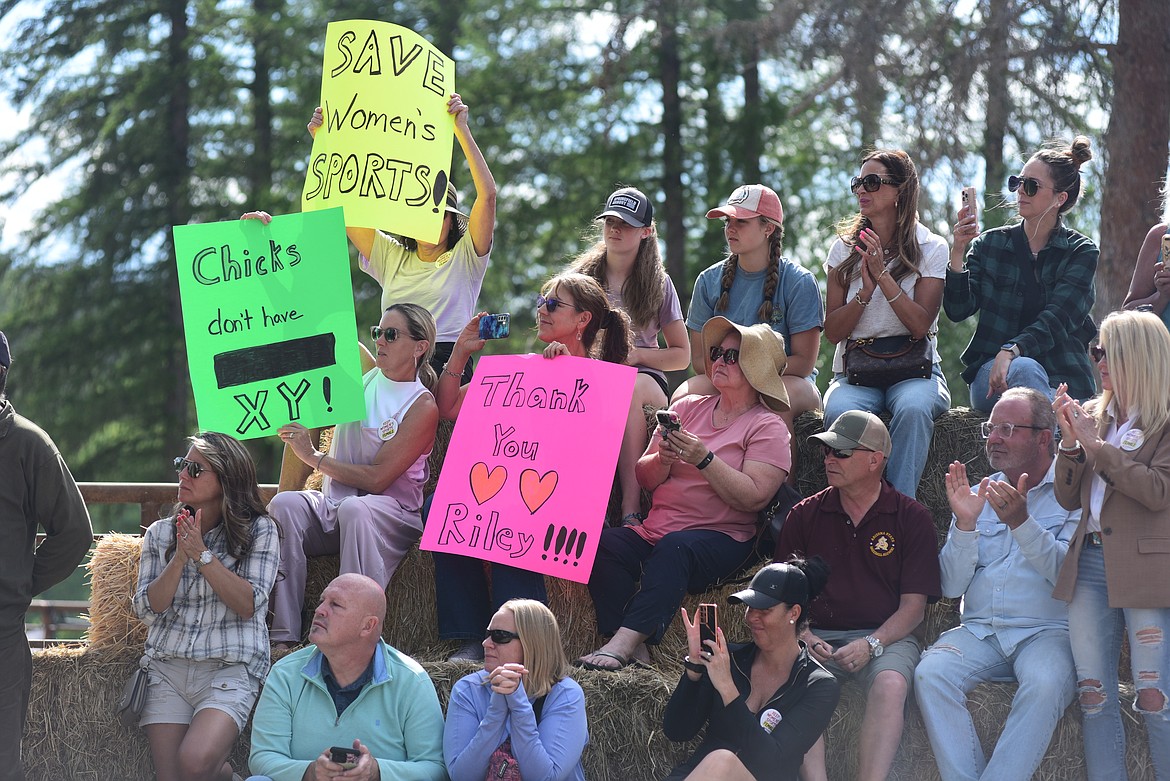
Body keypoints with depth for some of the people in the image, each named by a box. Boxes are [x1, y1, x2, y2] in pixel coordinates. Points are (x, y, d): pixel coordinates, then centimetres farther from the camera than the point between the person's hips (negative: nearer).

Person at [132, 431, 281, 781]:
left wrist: (202, 554, -12)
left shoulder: (259, 531, 3)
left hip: (229, 670, -4)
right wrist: (180, 557, -10)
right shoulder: (160, 534, 12)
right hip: (167, 669, 4)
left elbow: (249, 605, -8)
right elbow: (147, 609, 3)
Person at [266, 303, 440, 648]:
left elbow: (377, 478, -14)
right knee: (285, 503, -26)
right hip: (330, 507, 6)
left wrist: (314, 457, -11)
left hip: (393, 514, -6)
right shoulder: (363, 373, 12)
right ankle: (284, 635, -33)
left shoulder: (422, 407, -7)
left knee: (355, 508, -40)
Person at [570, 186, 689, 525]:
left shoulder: (659, 283, 12)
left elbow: (682, 356, 13)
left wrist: (636, 354, -6)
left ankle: (631, 509, -52)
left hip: (644, 376, -1)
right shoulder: (582, 275, 16)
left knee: (631, 389, -41)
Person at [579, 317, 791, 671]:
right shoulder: (687, 408, 19)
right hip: (656, 531, 5)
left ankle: (624, 641, -46)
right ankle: (633, 645, -35)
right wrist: (663, 459, -7)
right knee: (601, 542, -25)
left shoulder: (766, 427, 3)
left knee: (675, 547, -38)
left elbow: (753, 497, -12)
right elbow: (645, 478, 15)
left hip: (722, 539, -5)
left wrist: (703, 459, -18)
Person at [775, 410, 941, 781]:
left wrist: (871, 644, -14)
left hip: (885, 637, -1)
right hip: (818, 636, 1)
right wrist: (805, 638, -8)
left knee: (890, 685, -36)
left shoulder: (912, 518, 7)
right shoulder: (804, 516, 14)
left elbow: (913, 605, 3)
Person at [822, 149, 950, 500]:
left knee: (913, 408, -38)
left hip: (914, 369, -2)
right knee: (840, 412, -35)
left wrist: (883, 276, -15)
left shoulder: (931, 248, 3)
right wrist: (866, 290, -11)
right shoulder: (845, 247, 11)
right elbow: (833, 331, 5)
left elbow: (920, 325, -8)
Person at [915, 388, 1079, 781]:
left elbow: (1067, 573, -11)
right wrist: (965, 523, -6)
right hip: (979, 631, 4)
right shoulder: (979, 495, 16)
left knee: (1045, 684, -36)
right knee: (930, 674, -27)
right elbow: (951, 586, 8)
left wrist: (1021, 523, -23)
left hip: (1046, 631, -3)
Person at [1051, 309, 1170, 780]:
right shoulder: (1095, 415, 15)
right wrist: (1071, 441, -1)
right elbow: (1069, 498, 15)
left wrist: (1096, 445, -12)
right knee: (1094, 697, 4)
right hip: (1090, 563, 6)